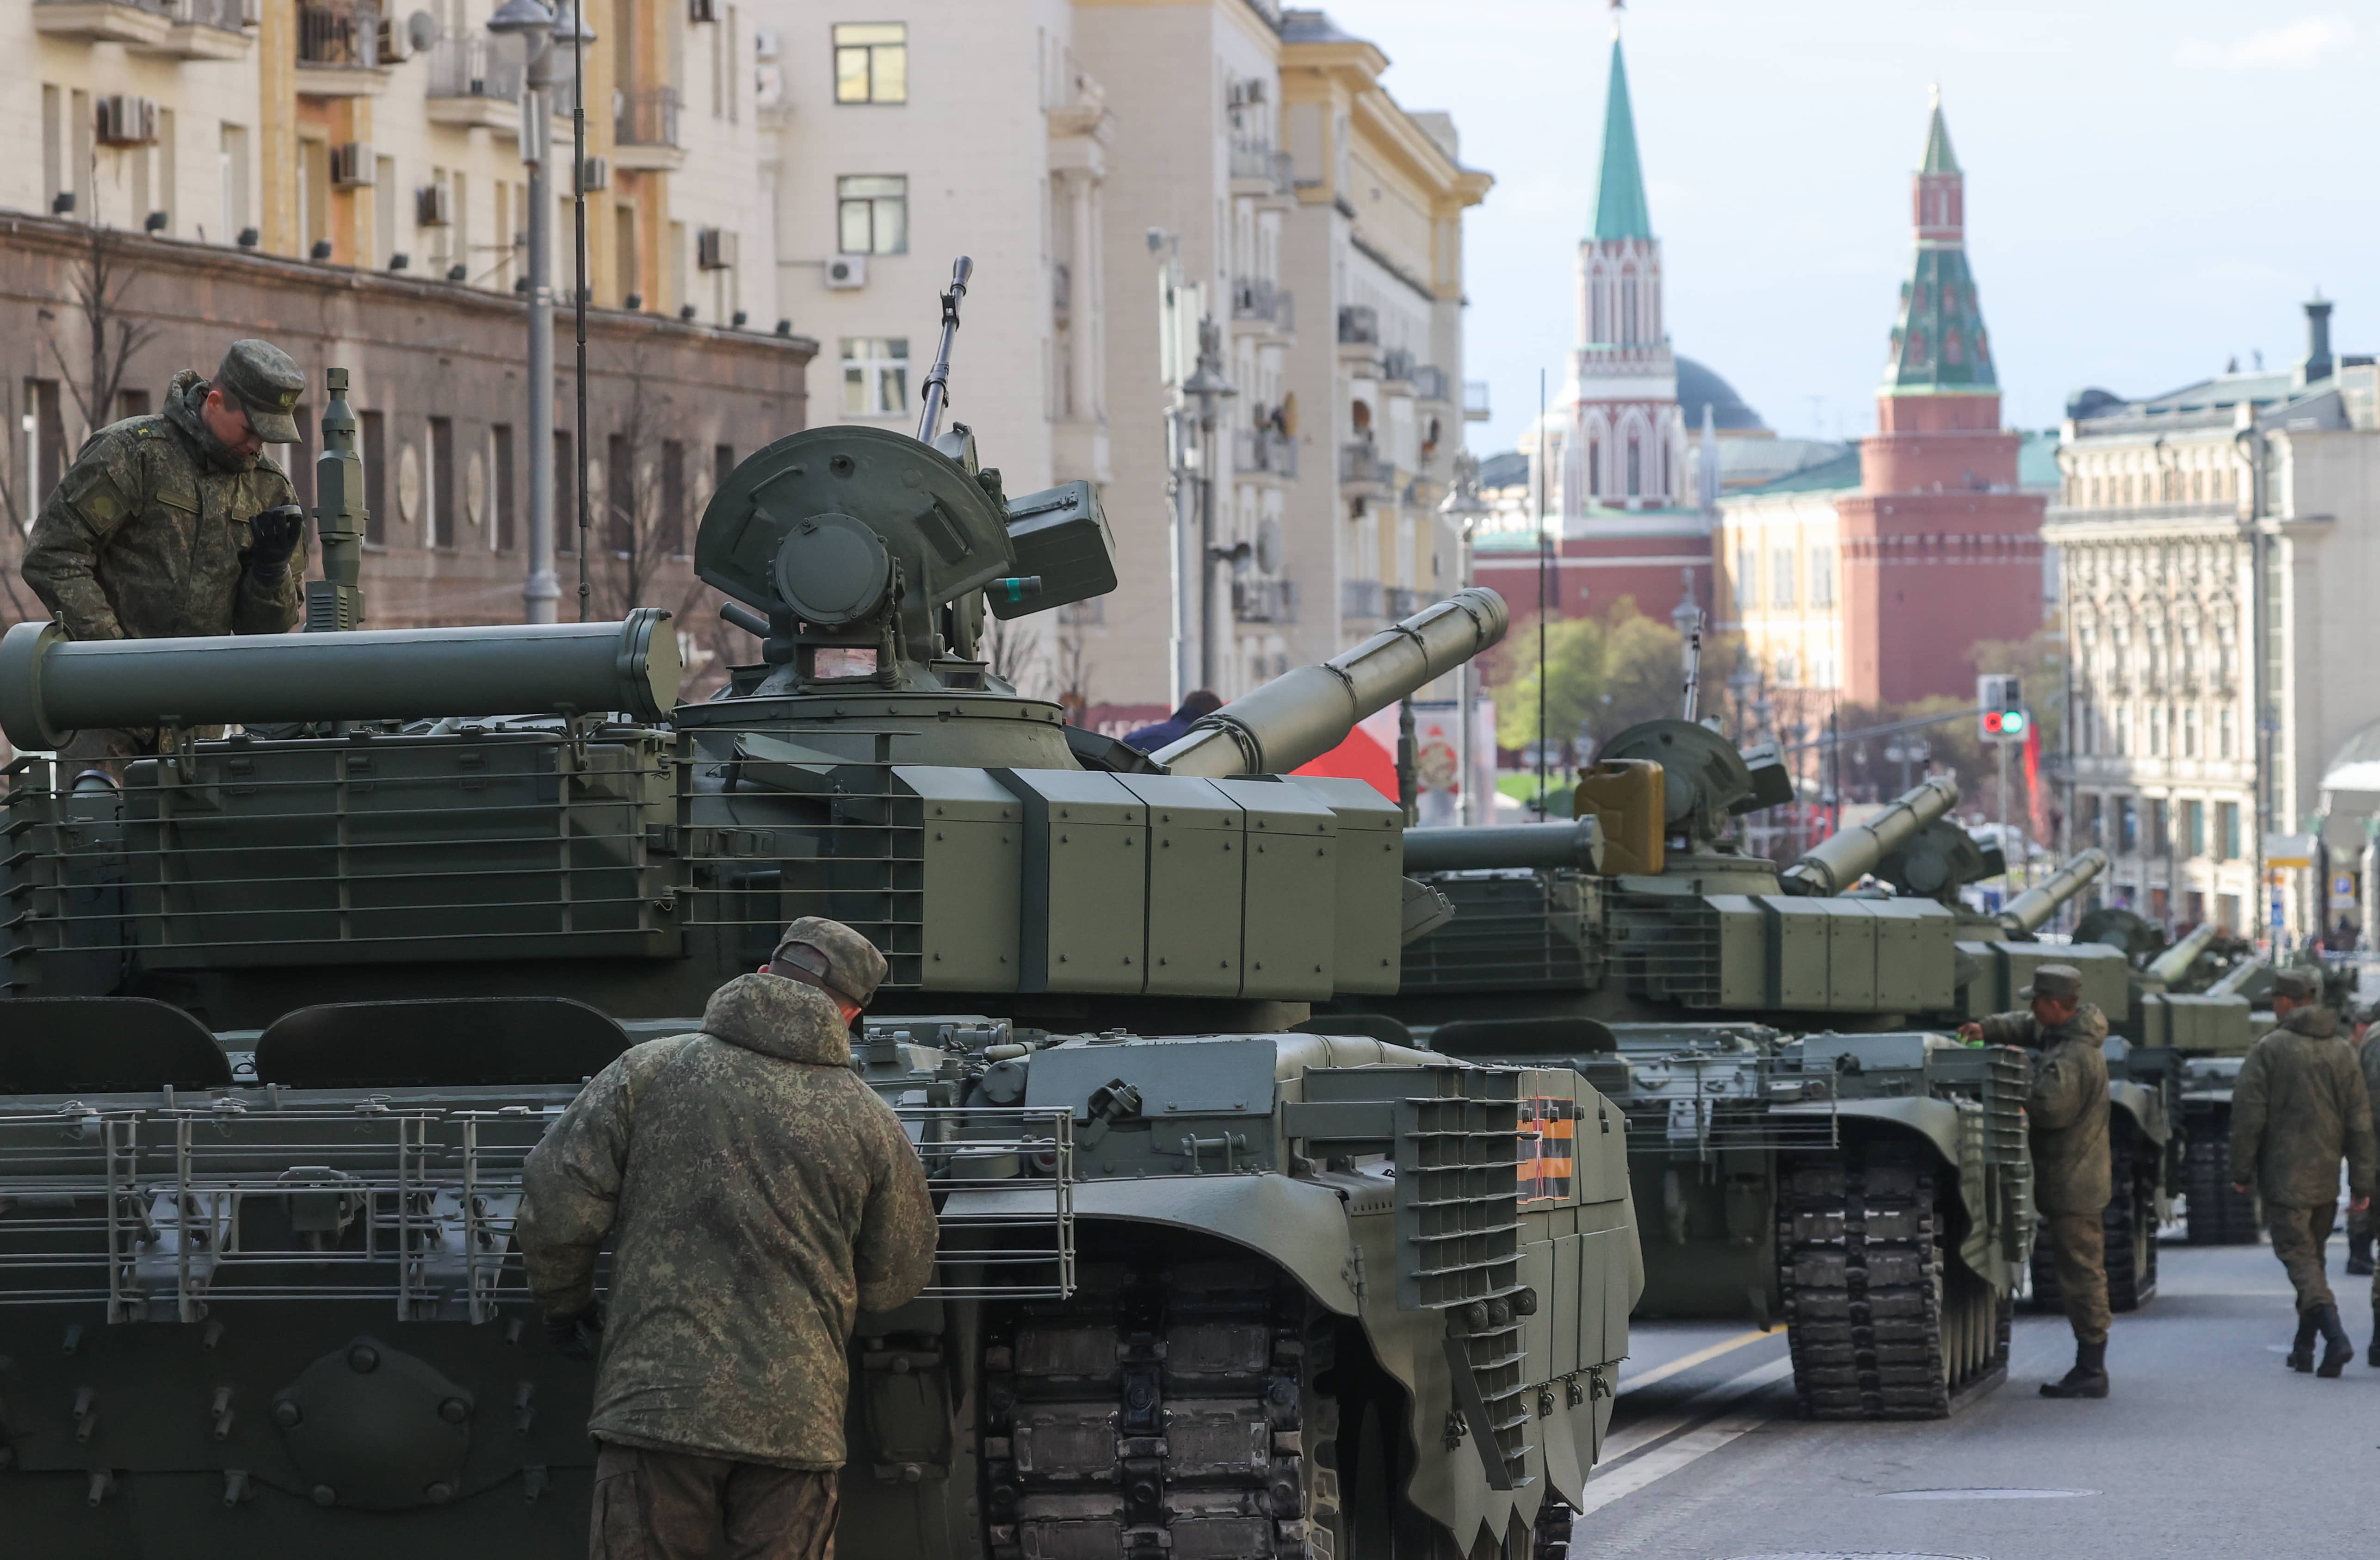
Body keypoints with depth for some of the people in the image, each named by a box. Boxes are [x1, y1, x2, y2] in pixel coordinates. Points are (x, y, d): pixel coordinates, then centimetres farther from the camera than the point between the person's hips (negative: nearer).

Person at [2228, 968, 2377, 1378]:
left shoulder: (2268, 1050, -8)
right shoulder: (2343, 1052, 5)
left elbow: (2249, 1114, -11)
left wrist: (2241, 1171, -1)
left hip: (2284, 1177, -5)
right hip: (2326, 1176, 5)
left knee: (2298, 1256, -6)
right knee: (2312, 1255, 16)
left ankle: (2335, 1337, -25)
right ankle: (2304, 1348, 20)